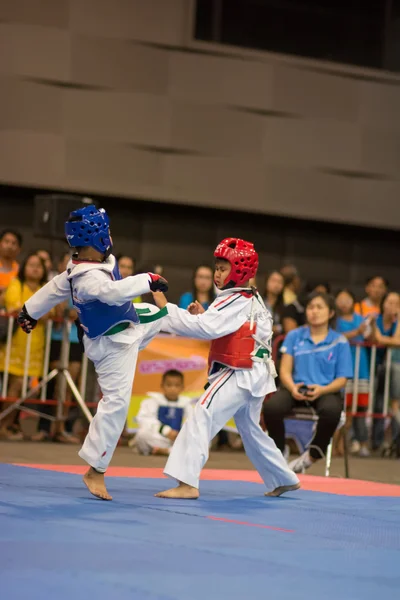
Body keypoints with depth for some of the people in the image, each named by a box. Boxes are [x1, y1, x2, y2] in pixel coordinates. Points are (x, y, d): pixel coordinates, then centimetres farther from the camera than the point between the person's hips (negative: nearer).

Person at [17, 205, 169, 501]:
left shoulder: (80, 268, -6)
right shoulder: (88, 277, -35)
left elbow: (55, 288, 9)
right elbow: (116, 291, -54)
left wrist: (31, 310, 23)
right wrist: (149, 280, -46)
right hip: (113, 345, -9)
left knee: (164, 315, 26)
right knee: (116, 402, -8)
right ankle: (95, 471, -2)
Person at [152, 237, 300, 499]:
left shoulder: (236, 302, -16)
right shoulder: (253, 299, 14)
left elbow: (206, 328, -29)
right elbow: (220, 330, 20)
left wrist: (166, 308, -29)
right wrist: (202, 315, 3)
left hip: (240, 376, -11)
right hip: (254, 375, 11)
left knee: (202, 417, -18)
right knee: (250, 429, 25)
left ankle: (187, 483, -26)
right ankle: (284, 479, 38)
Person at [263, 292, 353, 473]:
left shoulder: (339, 342, 5)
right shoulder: (294, 336, 10)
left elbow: (341, 379, 2)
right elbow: (285, 370, 6)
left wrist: (322, 390, -19)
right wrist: (292, 387, -17)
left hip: (326, 391, -1)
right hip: (297, 389, 1)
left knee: (331, 410, -38)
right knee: (271, 407, -32)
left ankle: (312, 456, -13)